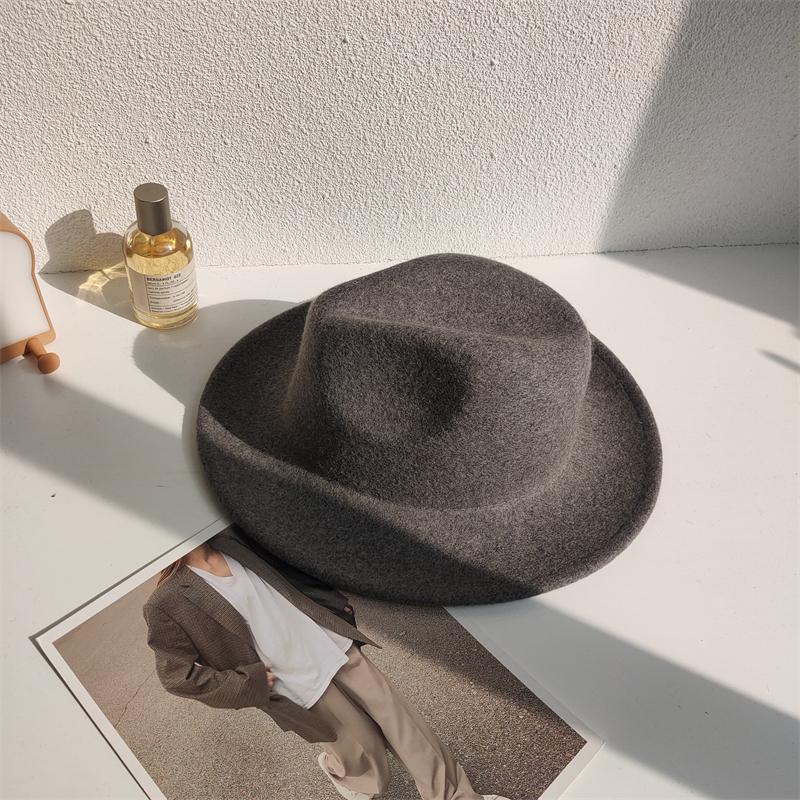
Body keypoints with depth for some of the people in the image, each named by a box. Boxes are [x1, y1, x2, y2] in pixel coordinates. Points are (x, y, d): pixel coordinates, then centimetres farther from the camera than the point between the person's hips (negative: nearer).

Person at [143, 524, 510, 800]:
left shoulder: (230, 539, 0)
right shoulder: (168, 603, -16)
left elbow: (287, 569, 15)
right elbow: (177, 674, -12)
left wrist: (333, 600, 11)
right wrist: (251, 685, -12)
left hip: (333, 647, 5)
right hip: (300, 686, -4)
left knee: (405, 723, 5)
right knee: (367, 754, 8)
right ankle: (336, 766, 42)